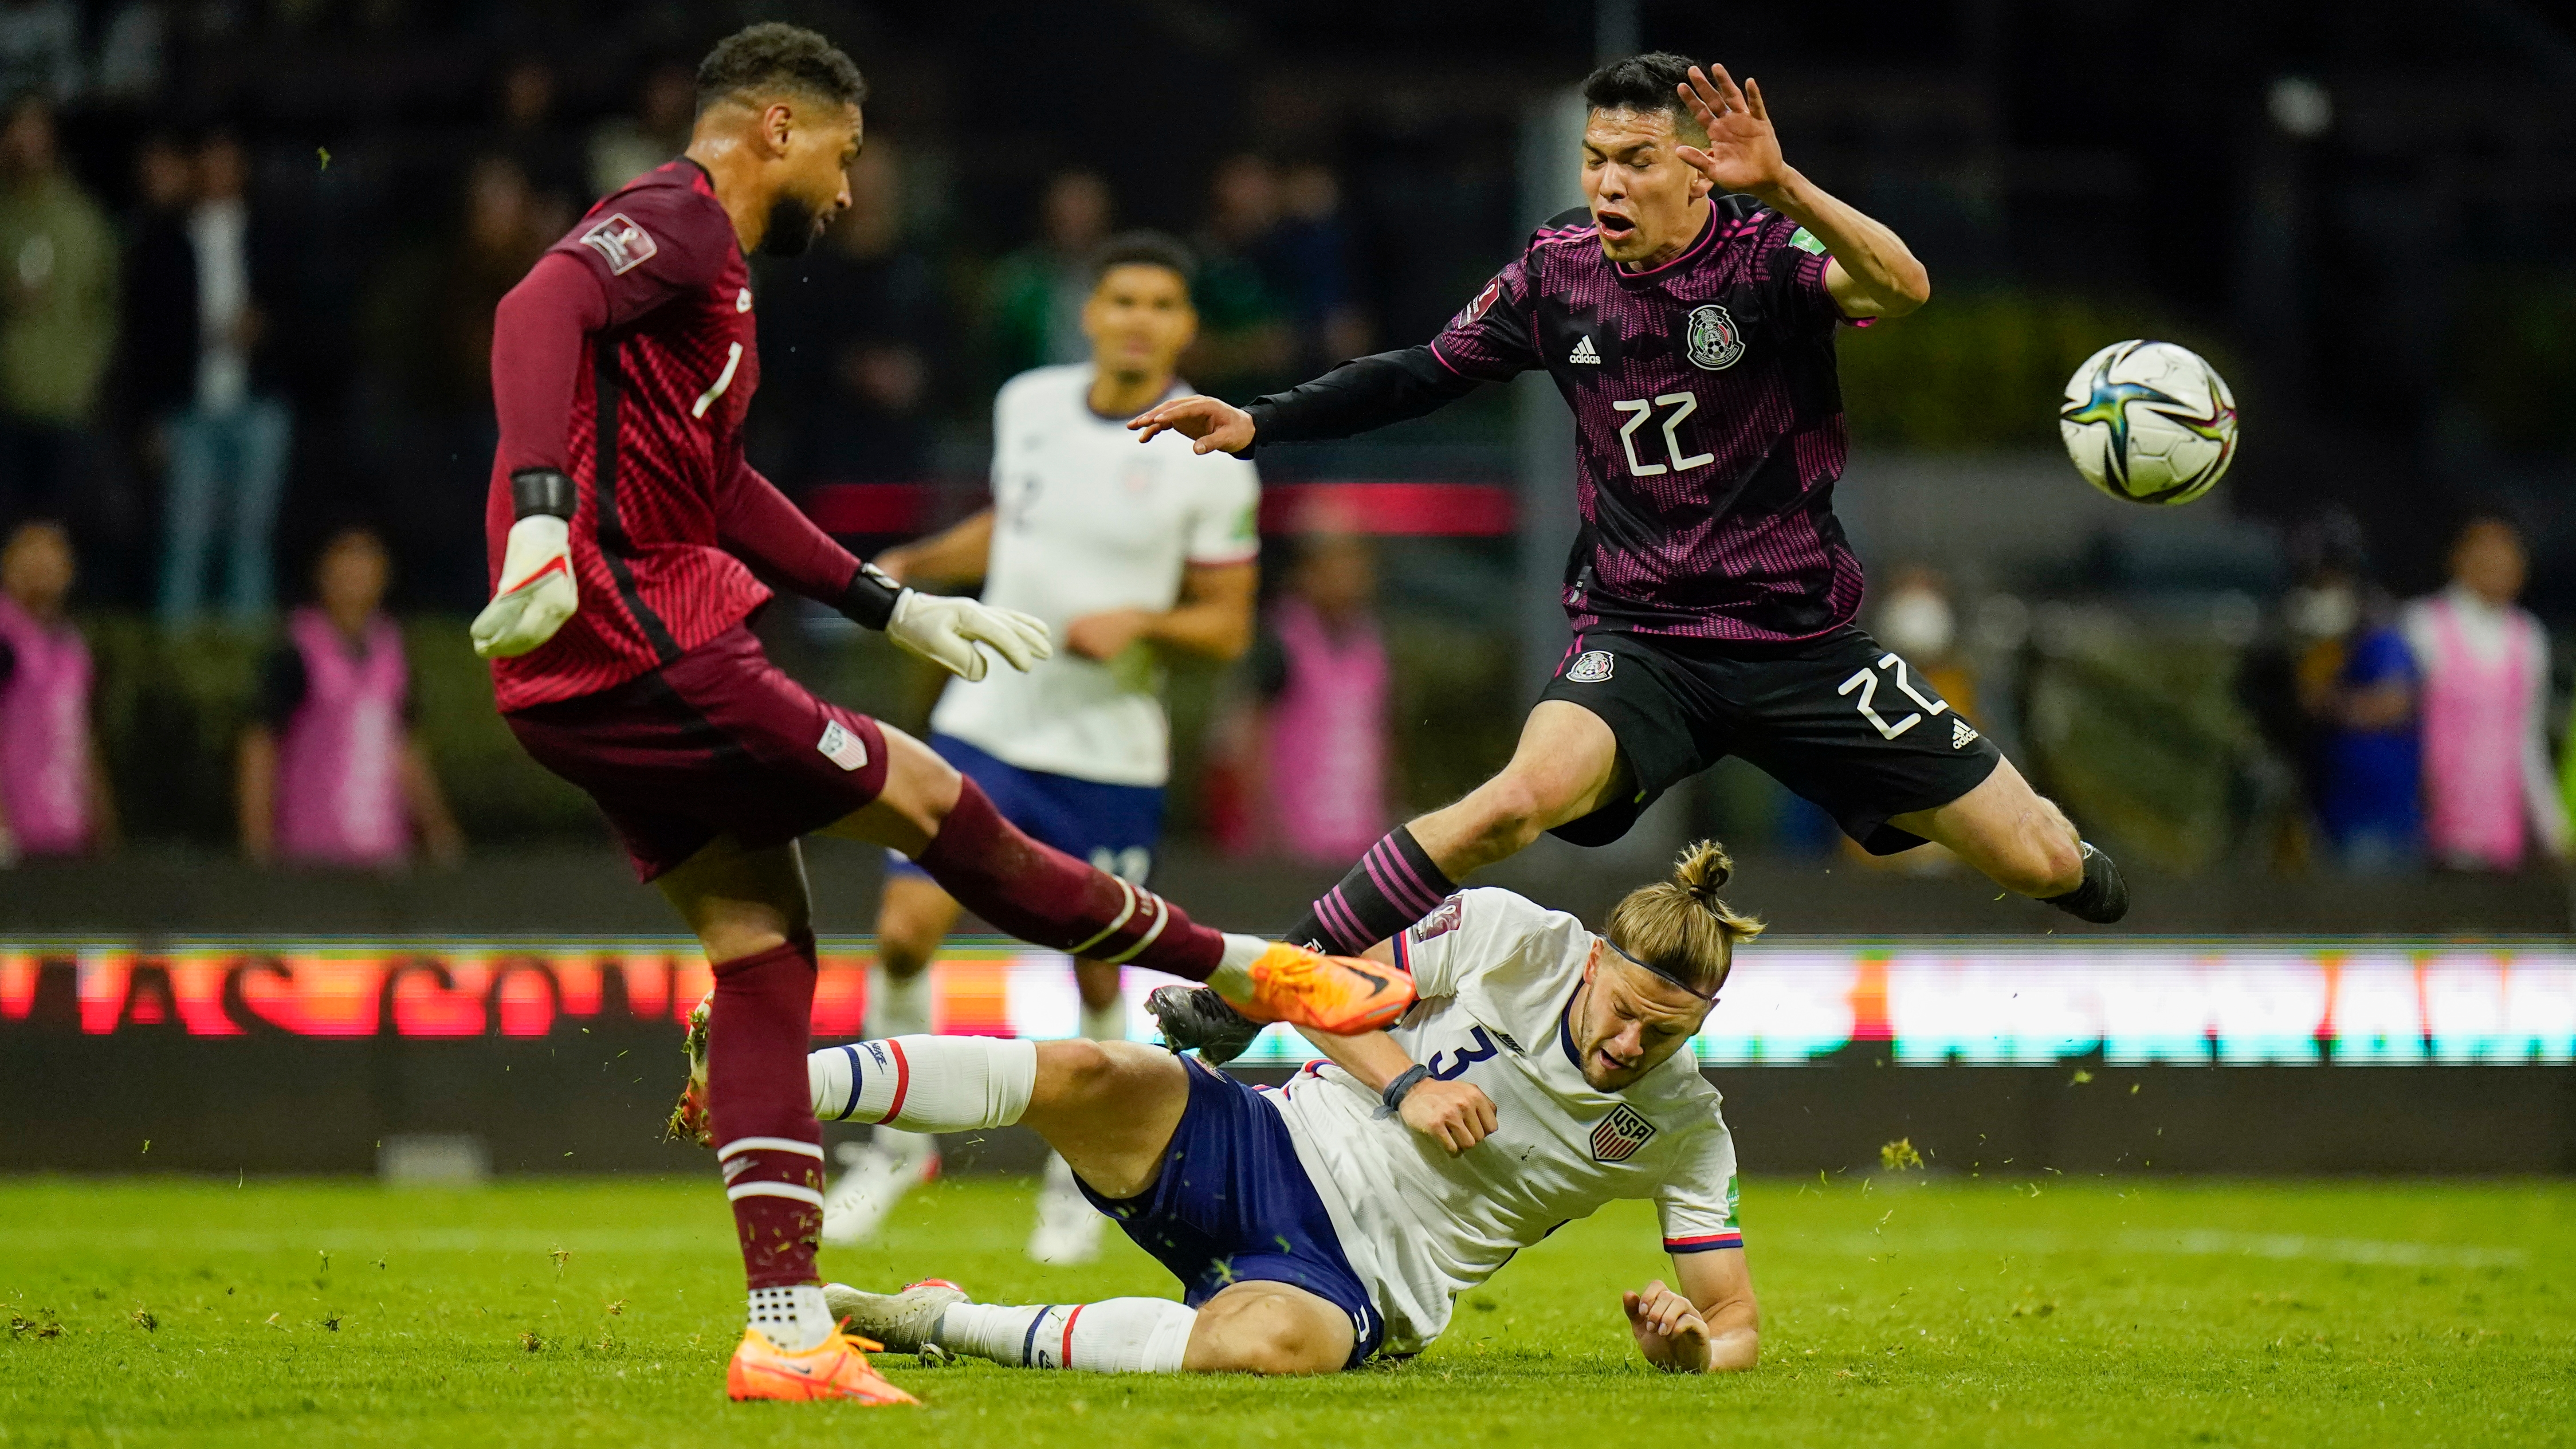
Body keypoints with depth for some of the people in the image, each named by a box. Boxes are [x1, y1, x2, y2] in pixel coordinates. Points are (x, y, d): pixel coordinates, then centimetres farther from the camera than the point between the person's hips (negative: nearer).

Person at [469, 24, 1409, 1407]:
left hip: (585, 689, 11)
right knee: (929, 802, 0)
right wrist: (540, 517, -42)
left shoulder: (694, 257, 23)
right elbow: (540, 312, -29)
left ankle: (787, 1333, 3)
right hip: (644, 651, -11)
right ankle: (1247, 971, 13)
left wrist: (892, 605, 34)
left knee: (764, 945, 8)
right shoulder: (679, 219, -8)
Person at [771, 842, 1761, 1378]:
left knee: (1271, 1344, -40)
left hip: (1357, 1286, -1)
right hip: (1270, 1153, 1)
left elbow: (1736, 1327, 4)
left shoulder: (1685, 1127, 0)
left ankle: (951, 1326, -24)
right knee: (1078, 1077, -30)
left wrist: (1688, 1346, -19)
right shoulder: (1508, 938, -3)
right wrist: (1407, 1086, -12)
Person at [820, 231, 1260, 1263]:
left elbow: (1229, 627, -4)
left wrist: (1141, 621, -21)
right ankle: (902, 1138, 13)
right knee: (906, 929, -9)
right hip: (986, 724, 2)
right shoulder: (1028, 405, 2)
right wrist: (914, 565, 8)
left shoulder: (1209, 463, -9)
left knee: (1096, 972, 5)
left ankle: (1080, 1175, 28)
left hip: (1111, 760, -2)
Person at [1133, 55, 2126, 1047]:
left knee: (2040, 862, -2)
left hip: (1803, 641, -1)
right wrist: (1260, 423, 3)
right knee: (1529, 794, -33)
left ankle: (2079, 878, 38)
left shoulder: (1765, 252, -13)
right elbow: (1422, 376, 13)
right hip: (1639, 639, 1)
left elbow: (1901, 288, -34)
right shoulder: (1560, 269, -1)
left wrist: (1782, 188, -48)